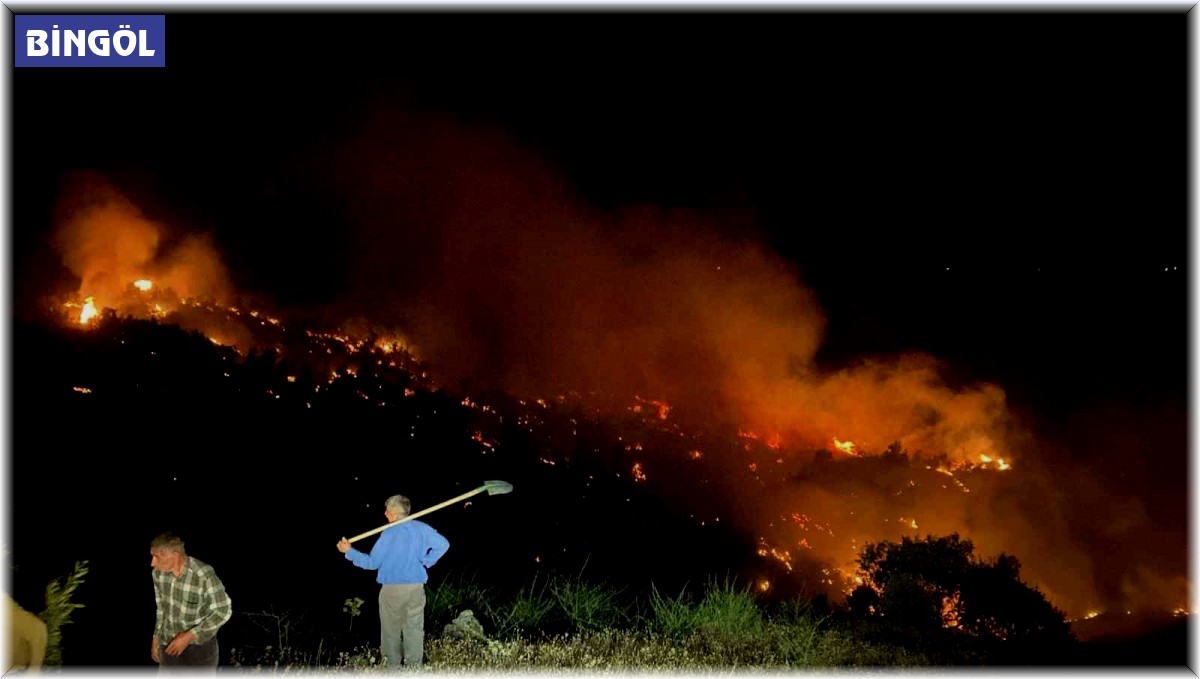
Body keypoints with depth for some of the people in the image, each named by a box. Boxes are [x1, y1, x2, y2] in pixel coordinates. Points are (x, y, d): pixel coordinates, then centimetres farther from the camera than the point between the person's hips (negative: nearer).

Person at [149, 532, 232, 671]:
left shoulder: (204, 575, -28)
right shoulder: (159, 573, -8)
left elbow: (223, 611, -20)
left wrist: (189, 636, -23)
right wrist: (156, 638, 13)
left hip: (200, 647, -6)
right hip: (170, 645, 6)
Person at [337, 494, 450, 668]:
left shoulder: (388, 534, -12)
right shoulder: (421, 528, 1)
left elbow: (372, 563, -7)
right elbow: (443, 544, 4)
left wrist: (349, 551, 1)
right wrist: (426, 562, 8)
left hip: (392, 589, -3)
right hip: (416, 588, 3)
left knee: (391, 631, 10)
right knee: (414, 629, 9)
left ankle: (393, 667, 14)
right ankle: (414, 668, 11)